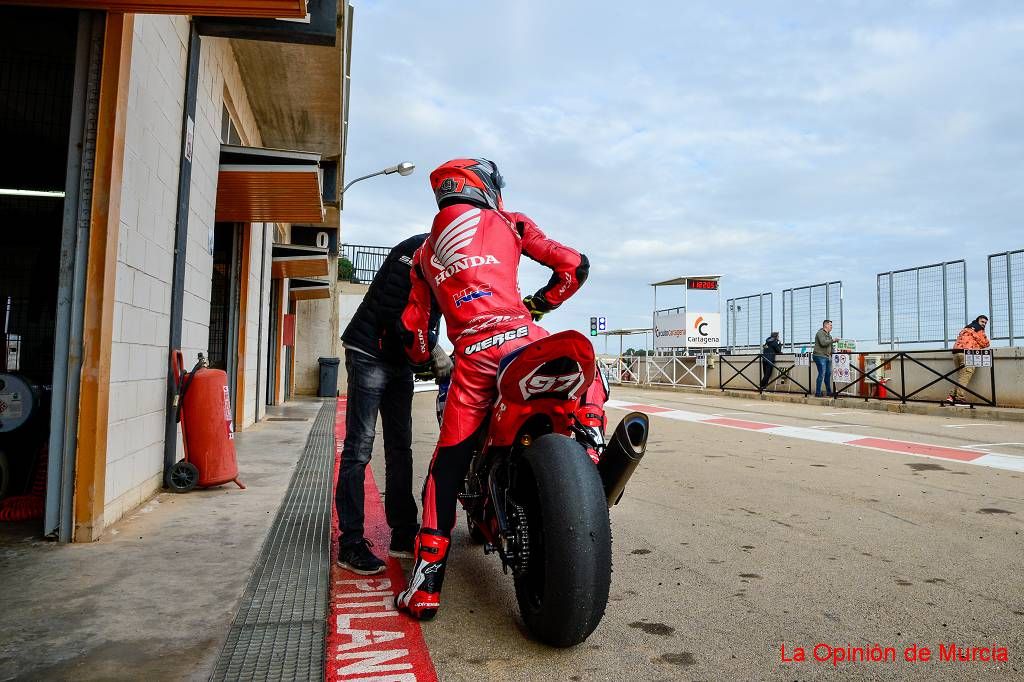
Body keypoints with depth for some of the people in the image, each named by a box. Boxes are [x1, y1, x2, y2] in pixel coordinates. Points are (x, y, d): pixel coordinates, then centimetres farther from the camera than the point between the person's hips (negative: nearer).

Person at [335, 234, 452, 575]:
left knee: (400, 449, 10)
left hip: (400, 361, 9)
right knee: (358, 448, -7)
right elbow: (392, 310, -23)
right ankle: (351, 544, -2)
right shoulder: (417, 249, -15)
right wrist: (433, 350, -22)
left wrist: (435, 354, 0)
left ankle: (403, 534, 18)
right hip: (370, 353, -9)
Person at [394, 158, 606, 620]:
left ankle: (426, 585, 12)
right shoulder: (508, 224, 14)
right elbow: (573, 266, 10)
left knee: (447, 467, 12)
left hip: (469, 358, 3)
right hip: (519, 338, -3)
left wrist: (427, 362, 42)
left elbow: (413, 327, 25)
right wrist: (537, 305, 23)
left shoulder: (426, 252, 25)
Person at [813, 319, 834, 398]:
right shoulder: (820, 333, -8)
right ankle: (817, 393, -8)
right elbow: (823, 343, -23)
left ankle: (829, 392, 22)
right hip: (820, 356, -10)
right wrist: (833, 340, -12)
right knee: (822, 374, -11)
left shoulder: (828, 334, 22)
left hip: (827, 357, 10)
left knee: (828, 374, 13)